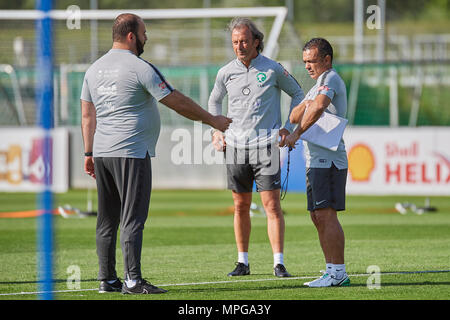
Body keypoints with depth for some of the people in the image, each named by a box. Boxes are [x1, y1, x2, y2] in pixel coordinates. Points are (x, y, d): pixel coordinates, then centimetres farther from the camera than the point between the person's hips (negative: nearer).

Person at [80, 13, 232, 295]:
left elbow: (87, 115, 16)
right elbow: (178, 102, -8)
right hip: (132, 153, -7)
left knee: (107, 220, 10)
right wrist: (212, 120, 2)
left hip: (102, 153, 7)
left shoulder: (95, 69, 12)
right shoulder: (140, 68, -10)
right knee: (133, 219, -7)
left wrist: (89, 153, 21)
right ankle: (133, 280, -10)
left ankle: (107, 279, 12)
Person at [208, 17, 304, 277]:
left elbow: (297, 93, 10)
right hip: (235, 147, 3)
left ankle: (279, 263, -8)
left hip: (266, 146, -3)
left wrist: (288, 128, 3)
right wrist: (216, 131, 12)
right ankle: (243, 262, 14)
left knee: (272, 204, -8)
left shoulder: (273, 69, -3)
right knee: (241, 206, 6)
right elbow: (215, 101, 23)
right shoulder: (226, 73, 5)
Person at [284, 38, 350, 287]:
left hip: (328, 159, -10)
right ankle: (332, 270, 13)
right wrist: (305, 106, -3)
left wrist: (296, 134, -24)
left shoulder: (330, 79, -8)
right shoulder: (318, 85, 25)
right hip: (316, 161, 10)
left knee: (326, 214, -13)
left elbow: (319, 107, -28)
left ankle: (338, 273, -15)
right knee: (318, 217, 10)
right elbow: (295, 117, 19)